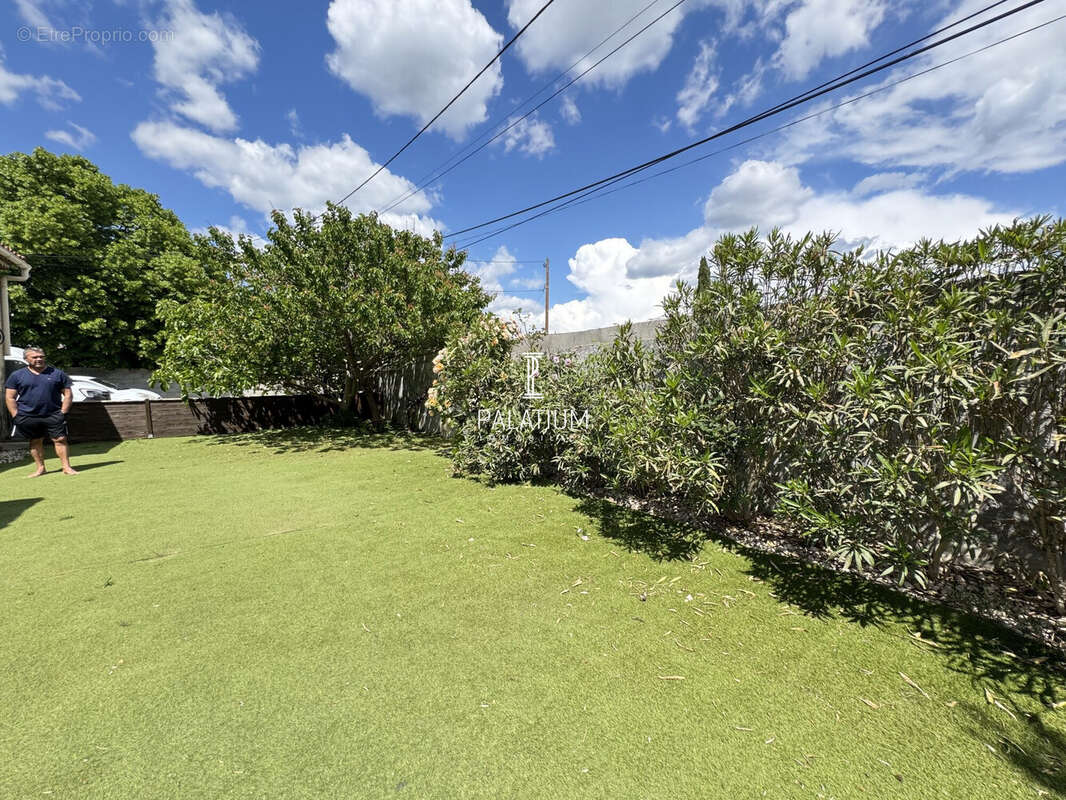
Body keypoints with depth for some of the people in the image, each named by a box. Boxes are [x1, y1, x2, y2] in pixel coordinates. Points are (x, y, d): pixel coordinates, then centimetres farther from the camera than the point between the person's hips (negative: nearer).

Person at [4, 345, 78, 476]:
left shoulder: (58, 373, 5)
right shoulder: (16, 375, 7)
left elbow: (68, 394, 5)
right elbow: (10, 397, 6)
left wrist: (63, 412, -4)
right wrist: (16, 416, -1)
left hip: (54, 415, -1)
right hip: (27, 417, 2)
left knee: (60, 440, -6)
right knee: (35, 442, 10)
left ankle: (66, 467, -3)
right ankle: (40, 468, 19)